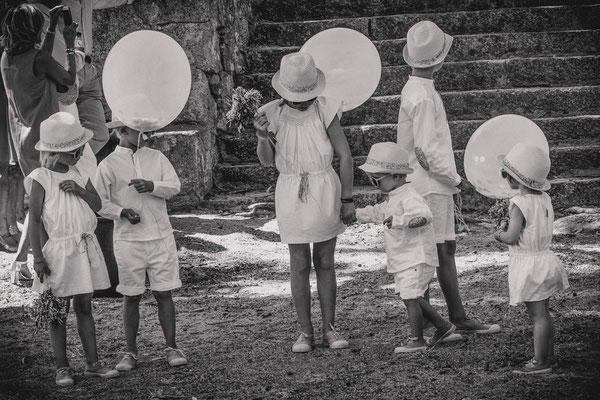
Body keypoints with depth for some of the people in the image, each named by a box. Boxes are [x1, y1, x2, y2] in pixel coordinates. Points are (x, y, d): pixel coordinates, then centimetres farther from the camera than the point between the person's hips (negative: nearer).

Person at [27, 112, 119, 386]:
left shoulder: (79, 174, 8)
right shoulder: (40, 179, -9)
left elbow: (97, 205, 5)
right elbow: (35, 219, -10)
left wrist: (79, 190, -14)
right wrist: (38, 257, -14)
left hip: (84, 248, 5)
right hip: (56, 251, -5)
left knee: (84, 307, 9)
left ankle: (93, 363, 13)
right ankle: (62, 368, 8)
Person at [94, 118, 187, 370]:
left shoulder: (156, 158, 9)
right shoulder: (108, 165, -1)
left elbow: (174, 186, -1)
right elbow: (100, 203, -2)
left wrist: (152, 185, -19)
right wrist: (122, 212, -17)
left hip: (160, 236, 2)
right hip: (128, 239, -2)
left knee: (164, 293, 4)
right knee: (131, 296, 4)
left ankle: (171, 347, 11)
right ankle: (130, 352, 13)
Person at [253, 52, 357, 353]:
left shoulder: (325, 110, -10)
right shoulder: (273, 114, -7)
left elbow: (344, 155, -4)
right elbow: (266, 161, -5)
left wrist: (348, 199, -3)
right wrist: (263, 136, -25)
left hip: (324, 190, 0)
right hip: (291, 194, 0)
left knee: (325, 263, 8)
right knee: (300, 265, 3)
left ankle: (329, 330, 15)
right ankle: (305, 333, 10)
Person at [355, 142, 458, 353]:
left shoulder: (409, 198, -20)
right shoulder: (393, 200, 14)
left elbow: (423, 215, -38)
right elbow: (378, 212, 31)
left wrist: (399, 220, -48)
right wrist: (354, 214, 31)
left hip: (416, 258, -10)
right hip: (403, 261, 10)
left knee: (410, 298, -9)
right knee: (413, 298, 14)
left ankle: (417, 340, -1)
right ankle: (442, 326, 24)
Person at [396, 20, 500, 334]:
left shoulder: (415, 90, 11)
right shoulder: (422, 97, -19)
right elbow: (426, 151, -22)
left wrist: (449, 178, 15)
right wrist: (453, 178, -10)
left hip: (436, 185, 10)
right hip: (432, 186, -10)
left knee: (447, 250, 14)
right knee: (431, 255, -4)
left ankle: (458, 318, 21)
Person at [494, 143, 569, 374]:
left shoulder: (519, 204, -19)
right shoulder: (544, 199, 5)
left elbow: (511, 237, -22)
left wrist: (499, 235, -2)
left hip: (528, 264, -8)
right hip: (545, 258, 8)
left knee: (537, 315, -3)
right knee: (543, 313, 17)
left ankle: (540, 362, 2)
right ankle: (549, 357, 23)